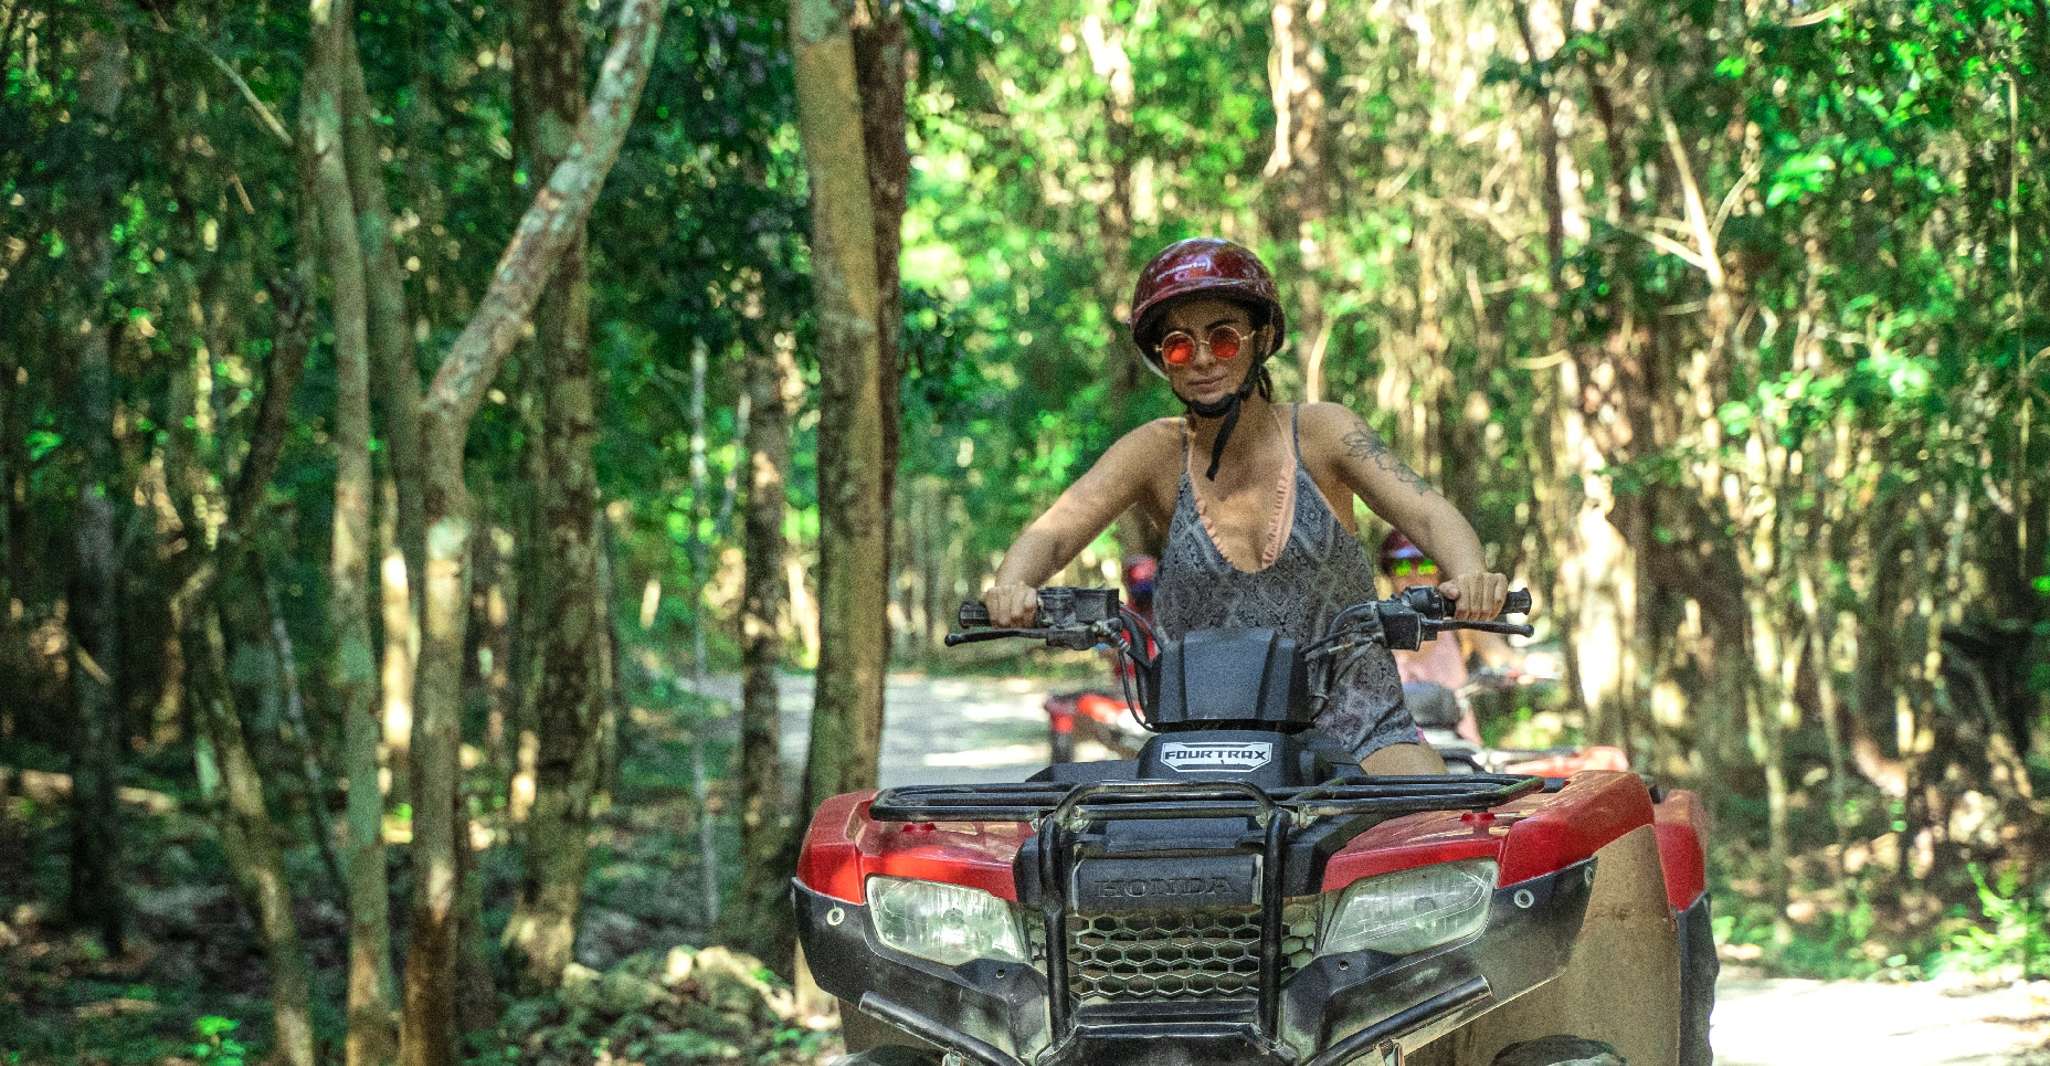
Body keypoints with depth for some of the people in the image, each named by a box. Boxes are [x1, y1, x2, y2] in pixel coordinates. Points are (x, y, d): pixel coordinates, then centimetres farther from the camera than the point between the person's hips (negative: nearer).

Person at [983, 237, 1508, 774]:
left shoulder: (1320, 431, -1)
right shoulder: (1158, 452, 1)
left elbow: (1426, 512, -13)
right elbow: (1052, 533, -11)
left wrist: (1469, 575, -36)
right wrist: (1010, 588, -34)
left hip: (1359, 729, 0)